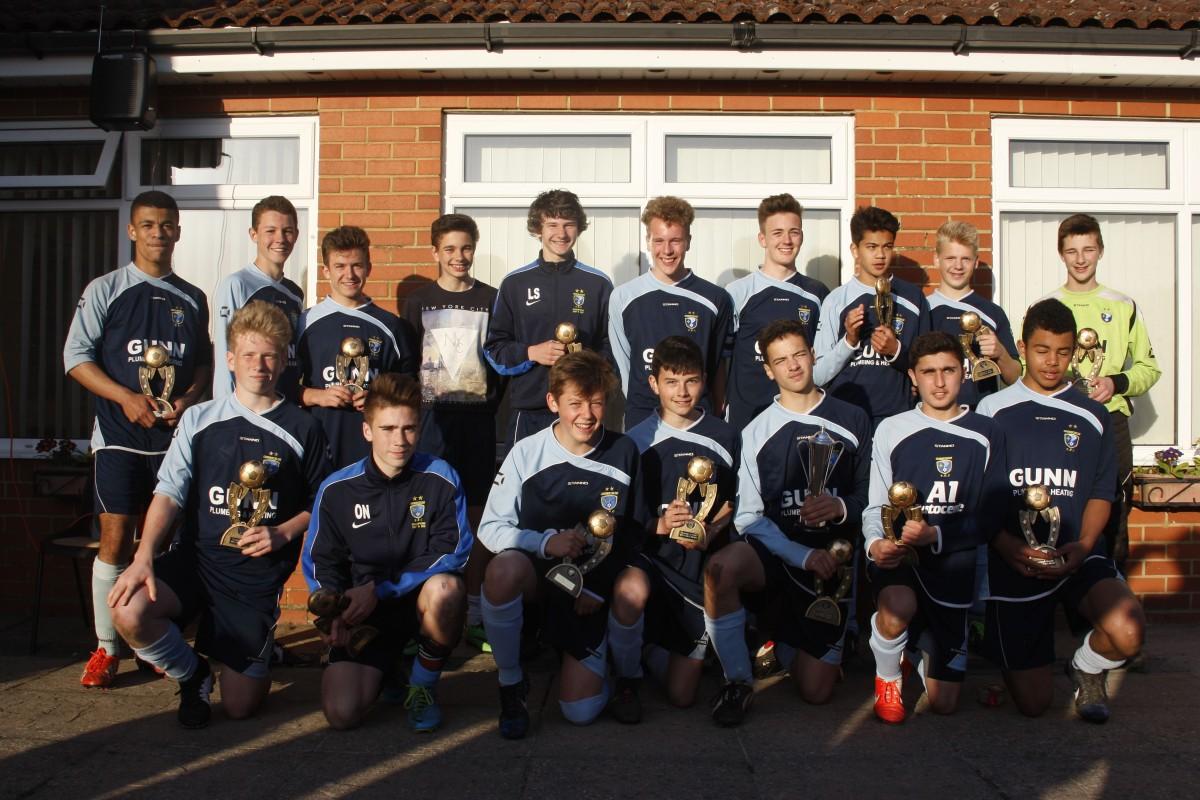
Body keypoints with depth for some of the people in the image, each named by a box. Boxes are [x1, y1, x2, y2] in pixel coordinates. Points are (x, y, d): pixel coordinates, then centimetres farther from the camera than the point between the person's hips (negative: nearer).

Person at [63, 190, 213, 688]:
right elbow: (76, 356, -2)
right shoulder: (104, 290, 2)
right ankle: (106, 648, 7)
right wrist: (126, 398, -14)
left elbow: (205, 361, 13)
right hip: (120, 436, -2)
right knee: (115, 539, -4)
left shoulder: (193, 300, 10)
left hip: (176, 436, 3)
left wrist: (189, 398, -6)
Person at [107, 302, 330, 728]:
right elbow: (169, 494, -1)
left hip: (259, 572, -1)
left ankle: (258, 653, 34)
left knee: (239, 705, -4)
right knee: (128, 611, -29)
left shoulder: (302, 429, 4)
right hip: (196, 557, 2)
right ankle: (193, 675, 4)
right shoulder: (199, 420, 7)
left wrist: (284, 533, -9)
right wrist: (144, 557, -16)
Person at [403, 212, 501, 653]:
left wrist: (490, 403, -2)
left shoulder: (491, 299, 7)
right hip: (432, 415, 0)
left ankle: (474, 612, 11)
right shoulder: (419, 301, 7)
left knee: (478, 513, 2)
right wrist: (416, 407, -3)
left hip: (478, 417, 0)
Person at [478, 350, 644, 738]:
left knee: (580, 711, -12)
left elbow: (633, 532, 6)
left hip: (595, 588, 1)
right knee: (504, 567, -38)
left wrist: (600, 589, -4)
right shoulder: (527, 452, -8)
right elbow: (491, 528, -7)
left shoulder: (623, 452, -2)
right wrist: (545, 542, -24)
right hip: (536, 574, 0)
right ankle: (511, 683, -13)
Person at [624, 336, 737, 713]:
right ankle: (626, 681, -10)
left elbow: (732, 502, 9)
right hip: (650, 553, -1)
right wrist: (657, 525, -20)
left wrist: (709, 533, -10)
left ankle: (648, 647, 34)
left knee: (681, 695, 0)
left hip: (701, 564, 1)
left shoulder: (724, 436, 4)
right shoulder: (637, 440, 0)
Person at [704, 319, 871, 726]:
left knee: (816, 692, -5)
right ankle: (738, 682, -17)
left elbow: (872, 494, 5)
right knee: (721, 567, -37)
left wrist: (841, 507, -18)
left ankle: (786, 641, 30)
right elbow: (748, 518, -5)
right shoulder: (756, 433, 4)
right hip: (776, 554, -1)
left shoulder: (853, 421, 6)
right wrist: (803, 556, -19)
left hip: (834, 562, 1)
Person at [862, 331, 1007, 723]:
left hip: (953, 566, 1)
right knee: (897, 603, -38)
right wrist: (875, 543, -22)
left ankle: (925, 644, 37)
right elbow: (875, 507, 1)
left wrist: (935, 535, -20)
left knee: (944, 703, 2)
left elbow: (988, 519, -2)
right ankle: (887, 677, -5)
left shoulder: (986, 435, 3)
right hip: (899, 558, -1)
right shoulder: (891, 431, 2)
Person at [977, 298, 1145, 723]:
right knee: (1032, 702, 0)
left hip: (1077, 554, 2)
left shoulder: (1092, 415, 9)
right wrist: (1007, 545, -16)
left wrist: (1083, 545, -10)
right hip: (1013, 559, -2)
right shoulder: (993, 410, 3)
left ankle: (1088, 668, 7)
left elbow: (1102, 493, 9)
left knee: (1127, 633, -30)